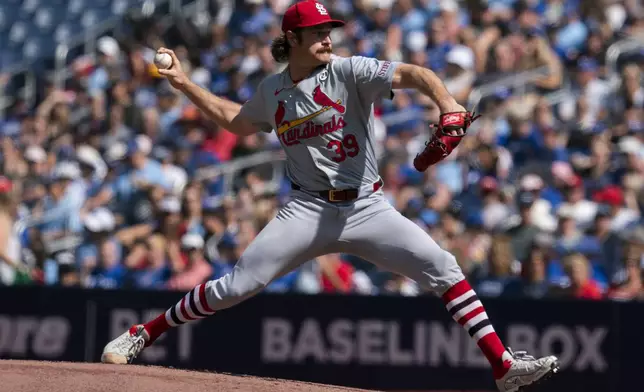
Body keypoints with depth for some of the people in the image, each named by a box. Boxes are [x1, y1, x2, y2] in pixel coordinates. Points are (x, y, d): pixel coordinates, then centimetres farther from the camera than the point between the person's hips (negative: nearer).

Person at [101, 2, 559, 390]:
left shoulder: (349, 71, -5)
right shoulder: (272, 91, 8)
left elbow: (413, 74, -20)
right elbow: (236, 121, 28)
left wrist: (447, 103, -40)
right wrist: (185, 84, 23)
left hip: (367, 208, -1)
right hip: (309, 210, 1)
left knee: (443, 268, -17)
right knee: (235, 286, -8)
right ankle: (141, 336, 6)